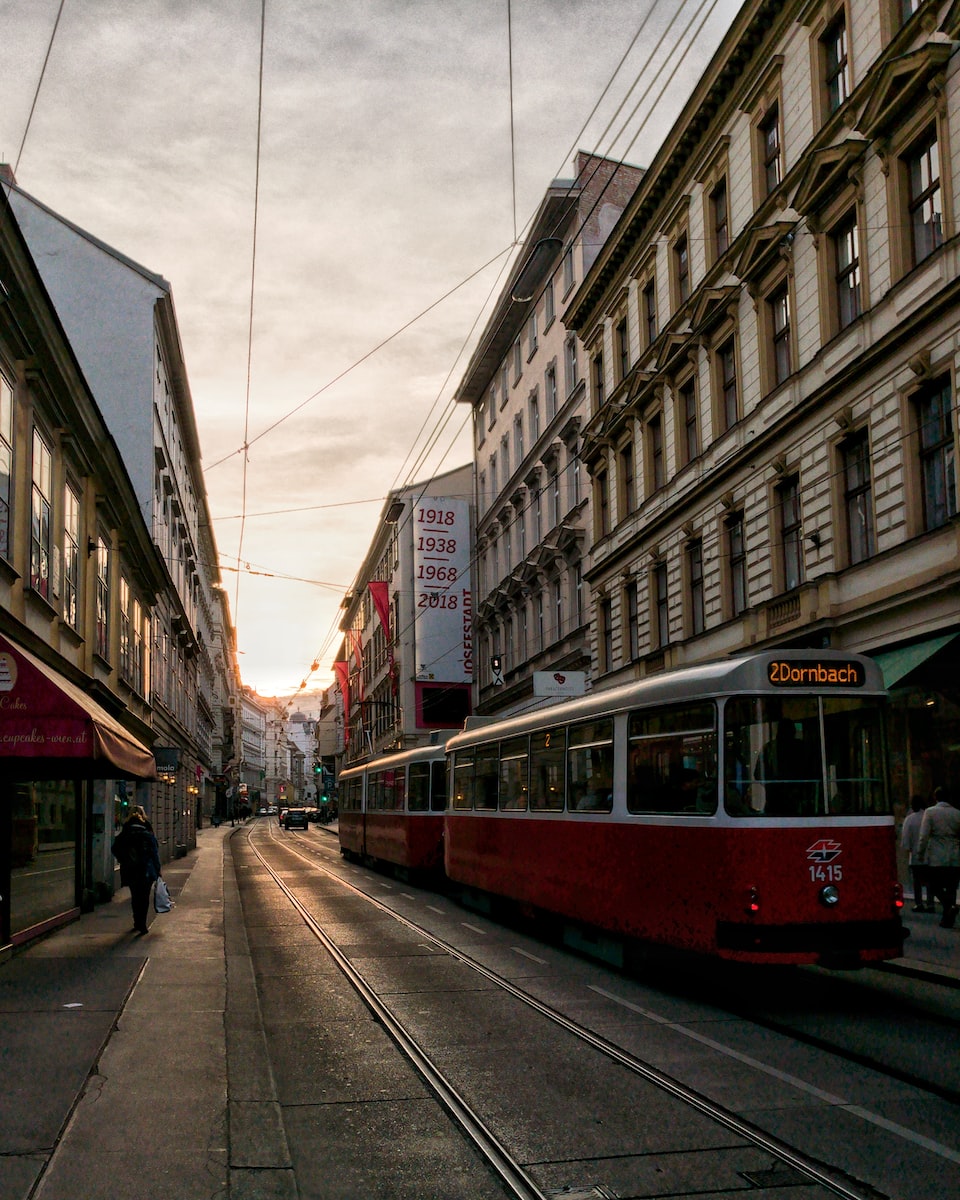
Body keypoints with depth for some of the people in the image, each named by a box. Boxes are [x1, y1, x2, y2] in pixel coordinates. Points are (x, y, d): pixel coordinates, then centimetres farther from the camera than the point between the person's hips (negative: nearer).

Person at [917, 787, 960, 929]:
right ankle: (947, 919, 11)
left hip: (936, 858, -3)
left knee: (936, 886, 8)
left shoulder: (930, 812, -5)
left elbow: (924, 836, -9)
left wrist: (920, 853, 1)